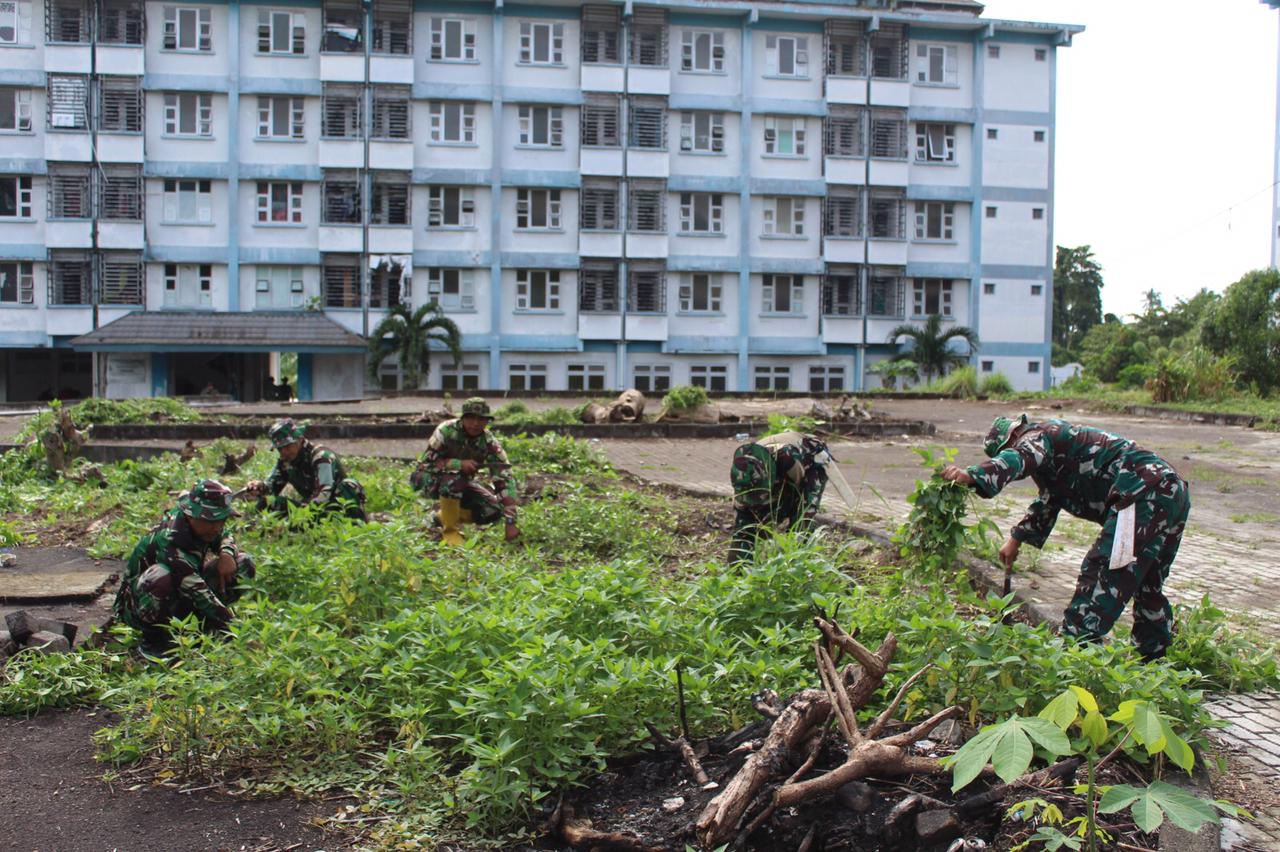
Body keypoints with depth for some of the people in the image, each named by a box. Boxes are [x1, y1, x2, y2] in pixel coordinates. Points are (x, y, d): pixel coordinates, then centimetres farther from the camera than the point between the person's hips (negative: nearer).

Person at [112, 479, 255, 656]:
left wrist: (226, 554, -13)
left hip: (182, 599, 7)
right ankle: (153, 640, -15)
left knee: (243, 564, -5)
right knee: (159, 579, -42)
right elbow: (198, 593, -36)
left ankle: (206, 626, 2)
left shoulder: (203, 525, -12)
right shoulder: (169, 542, -34)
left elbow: (225, 537, 12)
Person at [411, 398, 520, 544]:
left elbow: (505, 479, -22)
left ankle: (444, 516, 11)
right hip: (429, 478, -4)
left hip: (461, 484, 4)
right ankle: (449, 531, -17)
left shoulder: (490, 443, -19)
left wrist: (510, 522, -30)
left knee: (493, 511, -14)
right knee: (454, 478, -38)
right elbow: (426, 463, -25)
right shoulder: (446, 431, -27)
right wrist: (459, 464, -40)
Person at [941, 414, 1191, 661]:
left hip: (1145, 493, -11)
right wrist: (1016, 539, 46)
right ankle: (1157, 658, 35)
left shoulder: (1036, 435, -3)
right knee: (1147, 583, 23)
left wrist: (972, 475, -45)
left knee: (1100, 575, -12)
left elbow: (1017, 457, -28)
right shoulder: (1054, 445, 29)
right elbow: (1046, 504, 42)